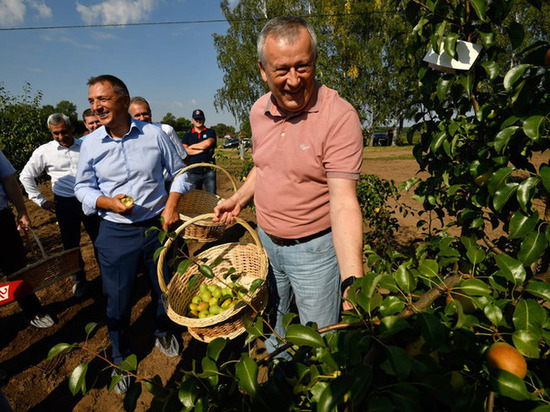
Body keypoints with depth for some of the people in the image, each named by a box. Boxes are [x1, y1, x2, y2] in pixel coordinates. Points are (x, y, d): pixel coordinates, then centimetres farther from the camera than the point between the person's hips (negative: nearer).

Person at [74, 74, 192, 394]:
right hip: (116, 233, 0)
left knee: (164, 287, 16)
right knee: (118, 299, 11)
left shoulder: (155, 134, -4)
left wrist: (172, 204, -9)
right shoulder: (90, 144, -2)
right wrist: (109, 202, -15)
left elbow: (180, 172, 5)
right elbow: (83, 188, 6)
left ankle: (164, 332, 47)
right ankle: (121, 358, 37)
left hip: (158, 225, 0)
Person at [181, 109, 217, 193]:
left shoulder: (210, 132, 10)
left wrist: (191, 146, 2)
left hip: (209, 171, -1)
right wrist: (201, 150, -6)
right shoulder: (187, 135, 14)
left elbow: (208, 143, -11)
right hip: (193, 172, 2)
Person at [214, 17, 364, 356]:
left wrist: (352, 280, -39)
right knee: (270, 326, 29)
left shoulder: (340, 115, -23)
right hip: (266, 240, 7)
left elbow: (343, 201, -30)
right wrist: (240, 199, 10)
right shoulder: (259, 111, -2)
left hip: (315, 248, -6)